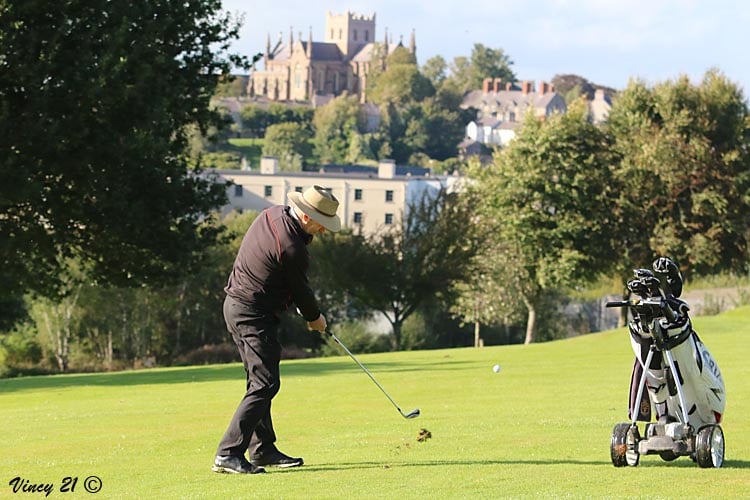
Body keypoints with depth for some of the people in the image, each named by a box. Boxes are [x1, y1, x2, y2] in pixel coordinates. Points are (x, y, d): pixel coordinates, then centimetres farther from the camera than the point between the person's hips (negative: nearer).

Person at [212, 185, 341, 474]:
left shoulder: (274, 214, 4)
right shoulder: (291, 249, -25)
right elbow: (300, 289, -8)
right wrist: (314, 317, 11)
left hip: (236, 303, 10)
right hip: (254, 316, -10)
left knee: (261, 382, 15)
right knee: (264, 384, -10)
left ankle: (263, 449, 20)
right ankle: (228, 454, -15)